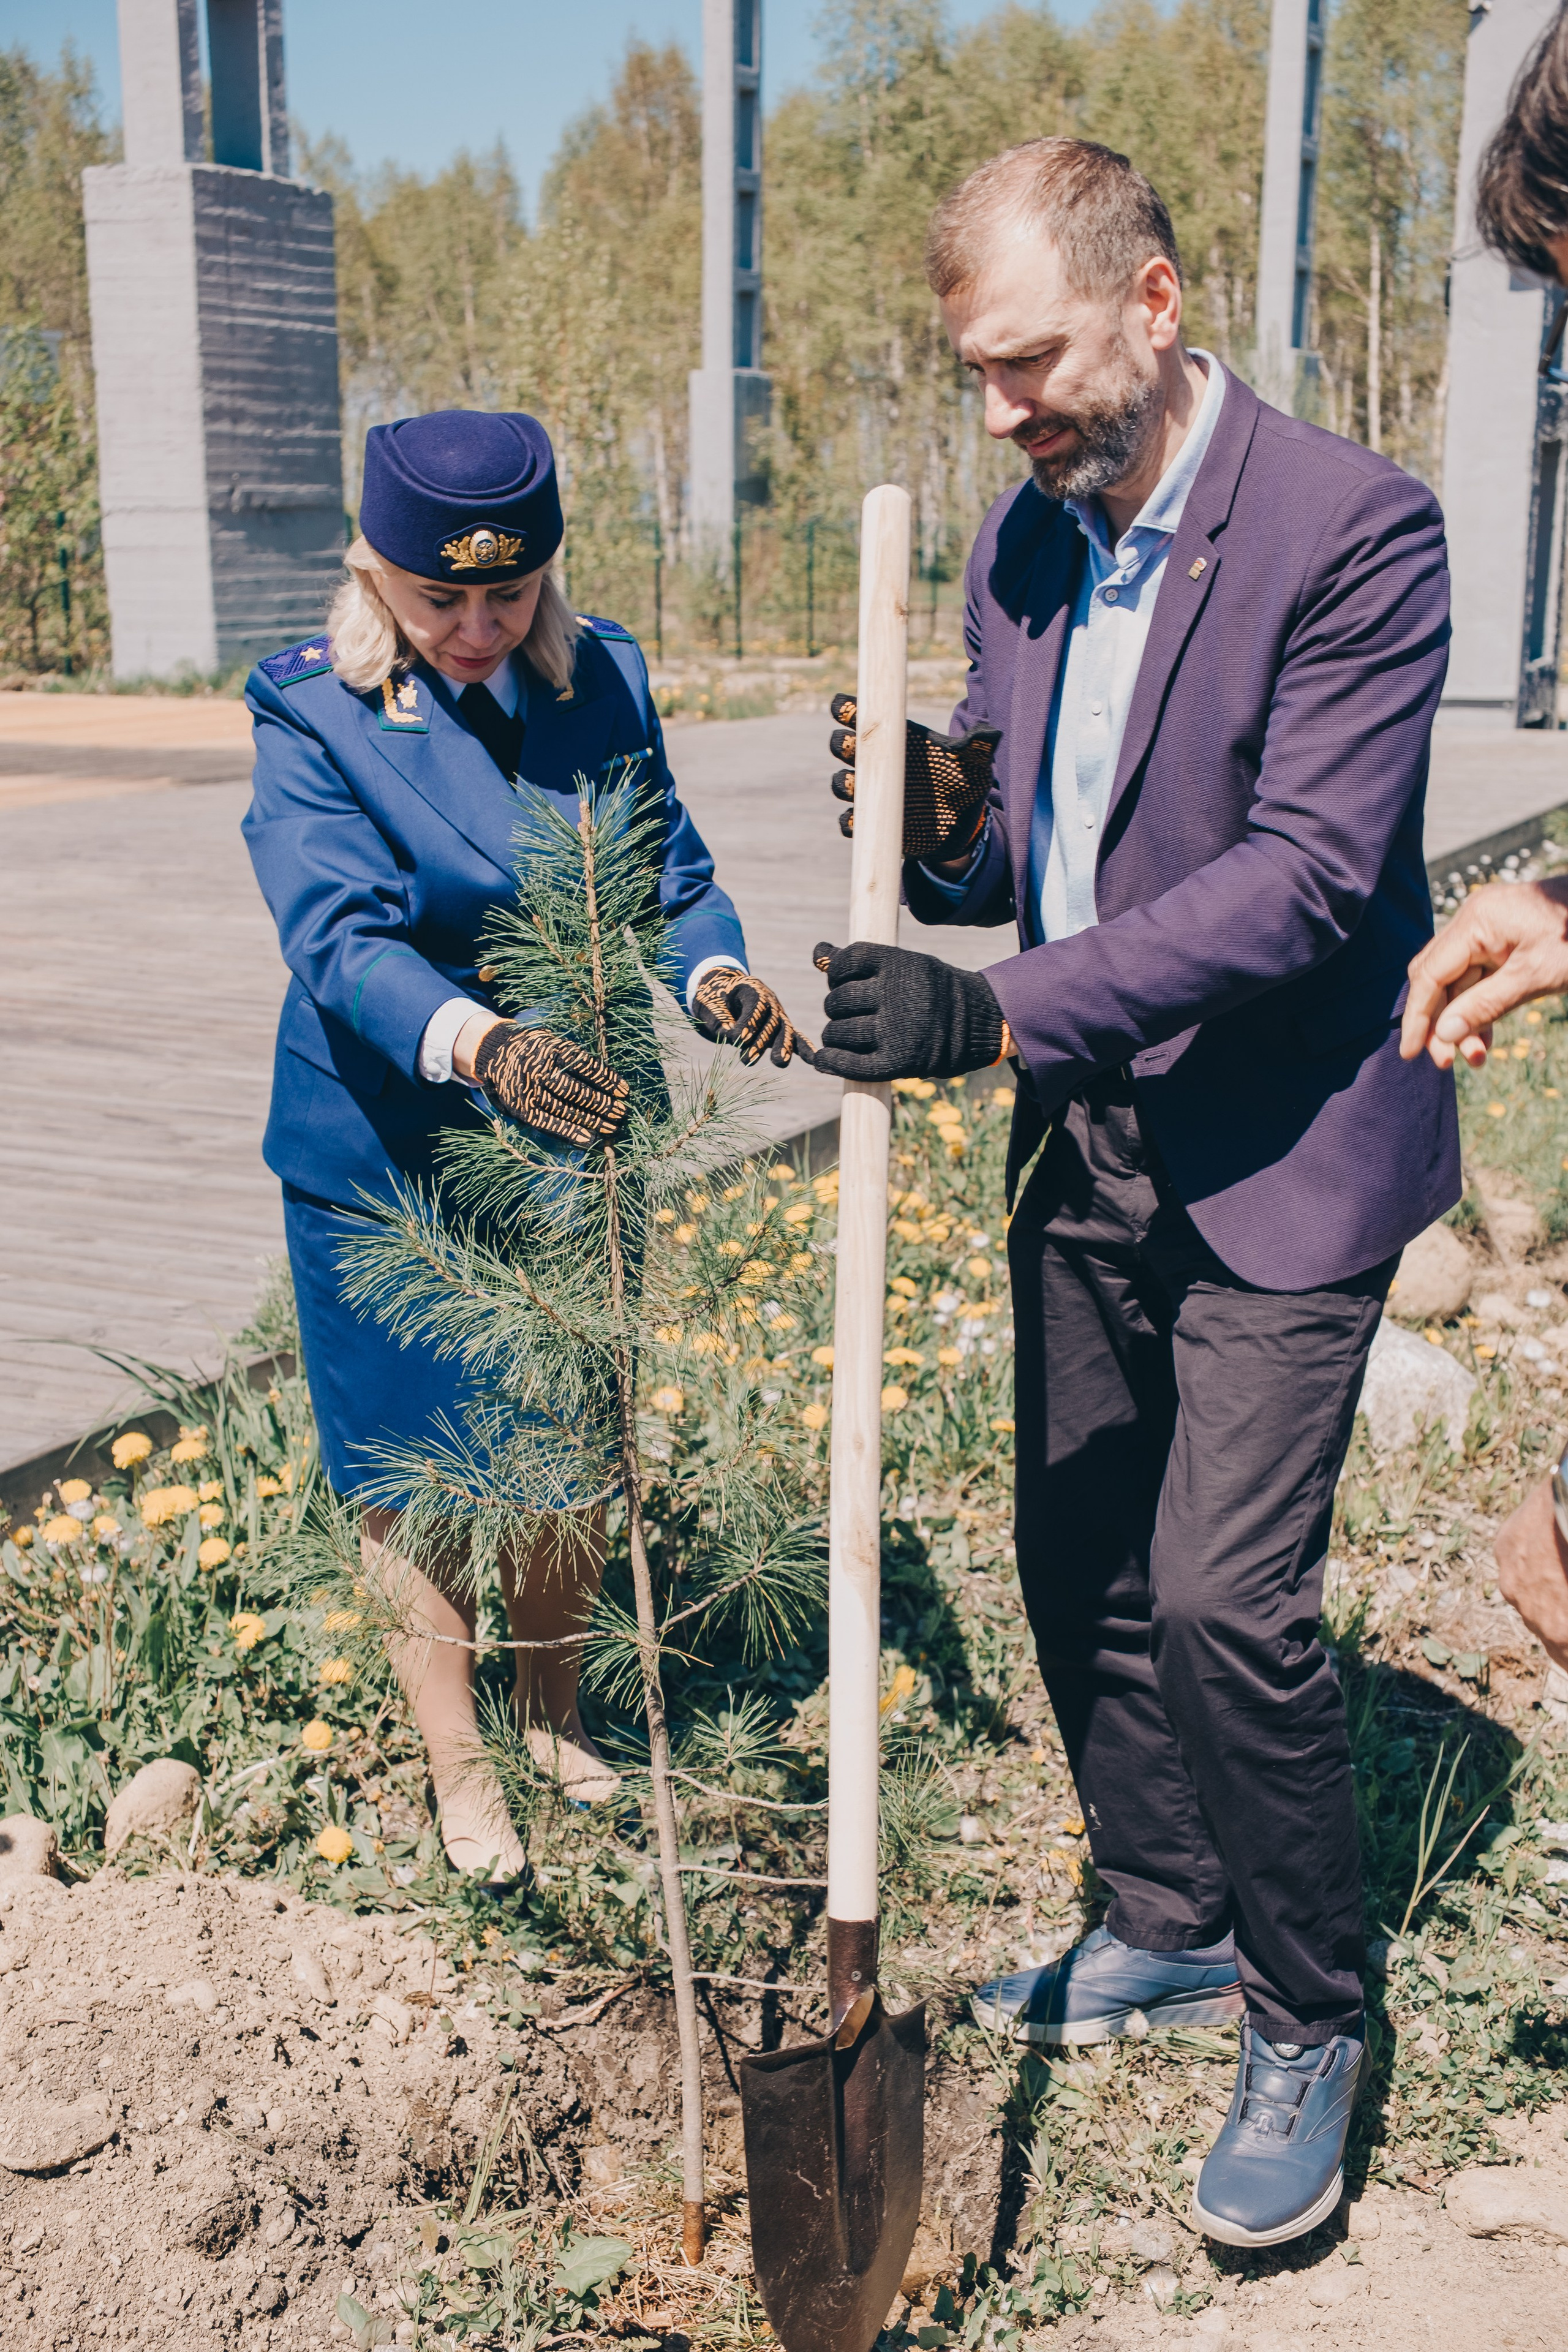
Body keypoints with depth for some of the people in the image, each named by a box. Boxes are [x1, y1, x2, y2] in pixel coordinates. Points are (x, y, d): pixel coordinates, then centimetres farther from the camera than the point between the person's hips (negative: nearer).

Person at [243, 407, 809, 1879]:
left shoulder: (601, 677, -2)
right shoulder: (312, 716, -14)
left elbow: (669, 863, -1)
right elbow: (339, 935, -27)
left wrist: (713, 970, -24)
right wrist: (477, 1042, -47)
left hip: (573, 1126, 4)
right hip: (386, 1156, -3)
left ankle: (551, 1708, 42)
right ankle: (456, 1768, 31)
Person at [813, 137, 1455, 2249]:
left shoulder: (1354, 530, -16)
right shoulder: (1023, 543, 7)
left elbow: (1304, 871, -23)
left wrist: (999, 1015, -29)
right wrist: (943, 826, -11)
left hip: (1278, 1160, -7)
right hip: (1086, 1147, 7)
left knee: (1224, 1596, -9)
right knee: (1080, 1565, 14)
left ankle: (1307, 2021, 15)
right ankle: (1165, 1929, 35)